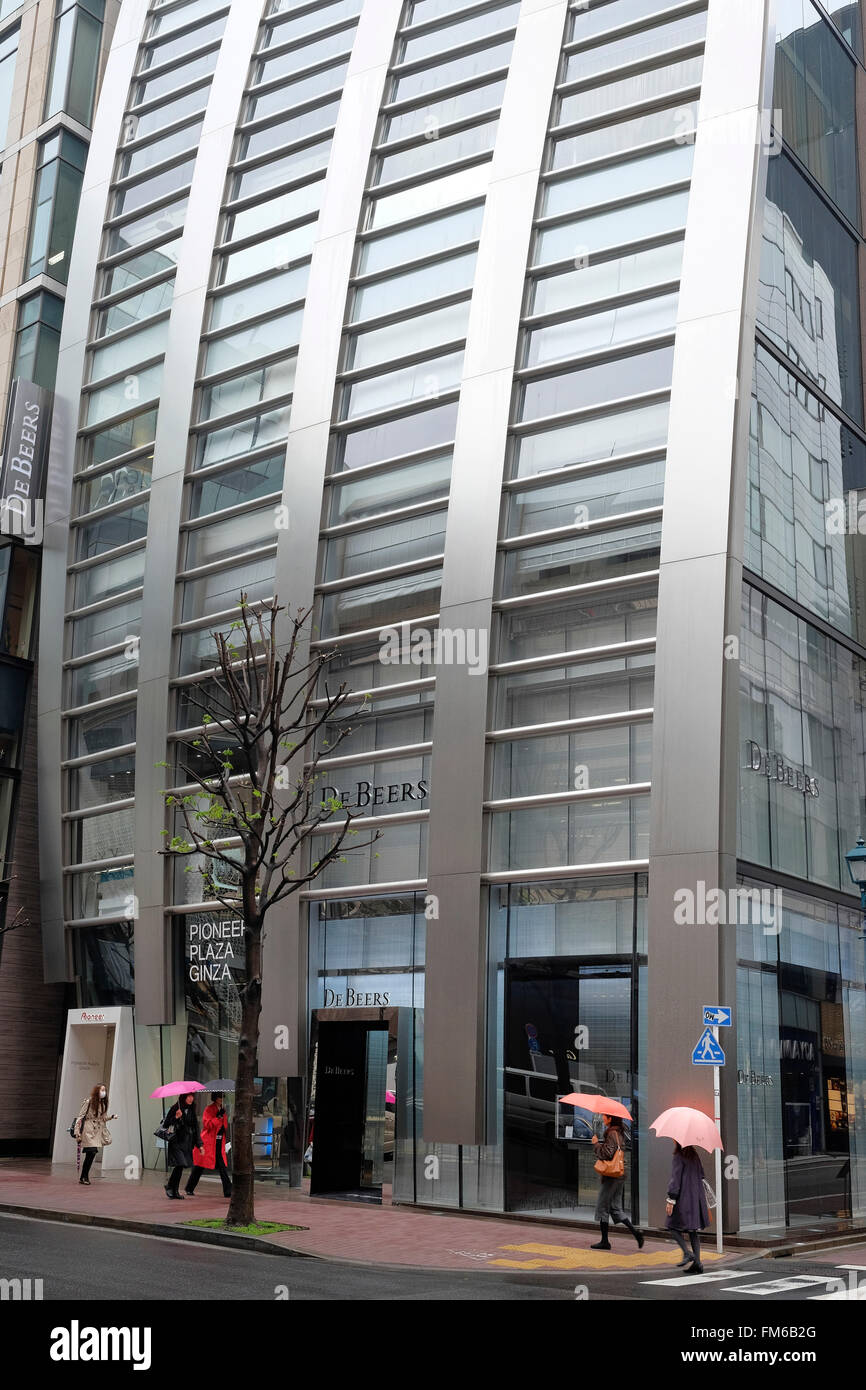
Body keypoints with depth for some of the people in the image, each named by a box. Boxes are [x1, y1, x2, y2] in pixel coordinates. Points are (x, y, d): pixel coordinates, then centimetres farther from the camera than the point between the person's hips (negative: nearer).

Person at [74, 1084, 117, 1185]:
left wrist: (112, 1117, 1)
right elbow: (80, 1117, -9)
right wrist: (77, 1132, -12)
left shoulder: (103, 1103, 9)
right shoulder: (89, 1102, -10)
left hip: (97, 1131, 6)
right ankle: (84, 1177, 0)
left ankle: (84, 1177, 15)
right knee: (91, 1152, -14)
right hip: (88, 1130, -6)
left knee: (91, 1154, 4)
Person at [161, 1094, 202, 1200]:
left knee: (180, 1167, 4)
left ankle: (174, 1191, 13)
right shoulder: (175, 1109, -6)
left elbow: (195, 1128, 16)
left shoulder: (191, 1111, 11)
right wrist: (176, 1117, -24)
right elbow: (165, 1125, -9)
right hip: (176, 1142, -5)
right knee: (179, 1164, -17)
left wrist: (199, 1144, 12)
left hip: (187, 1143, 5)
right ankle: (169, 1187, 1)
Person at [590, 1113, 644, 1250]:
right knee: (616, 1208, 13)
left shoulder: (612, 1133, -15)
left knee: (602, 1207, 2)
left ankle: (604, 1241, 7)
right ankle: (635, 1232, 2)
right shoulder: (619, 1133, 13)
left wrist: (597, 1143, -9)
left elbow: (607, 1153, -22)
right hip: (620, 1176, 9)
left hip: (611, 1176, -9)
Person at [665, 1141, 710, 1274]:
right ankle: (697, 1263, 6)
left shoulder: (679, 1156, -12)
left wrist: (671, 1199, -14)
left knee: (674, 1225, 5)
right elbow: (701, 1176, 17)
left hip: (683, 1198, -7)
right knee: (694, 1230, 10)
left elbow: (675, 1178, -16)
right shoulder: (695, 1155, 11)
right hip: (697, 1197, 7)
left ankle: (687, 1253, -11)